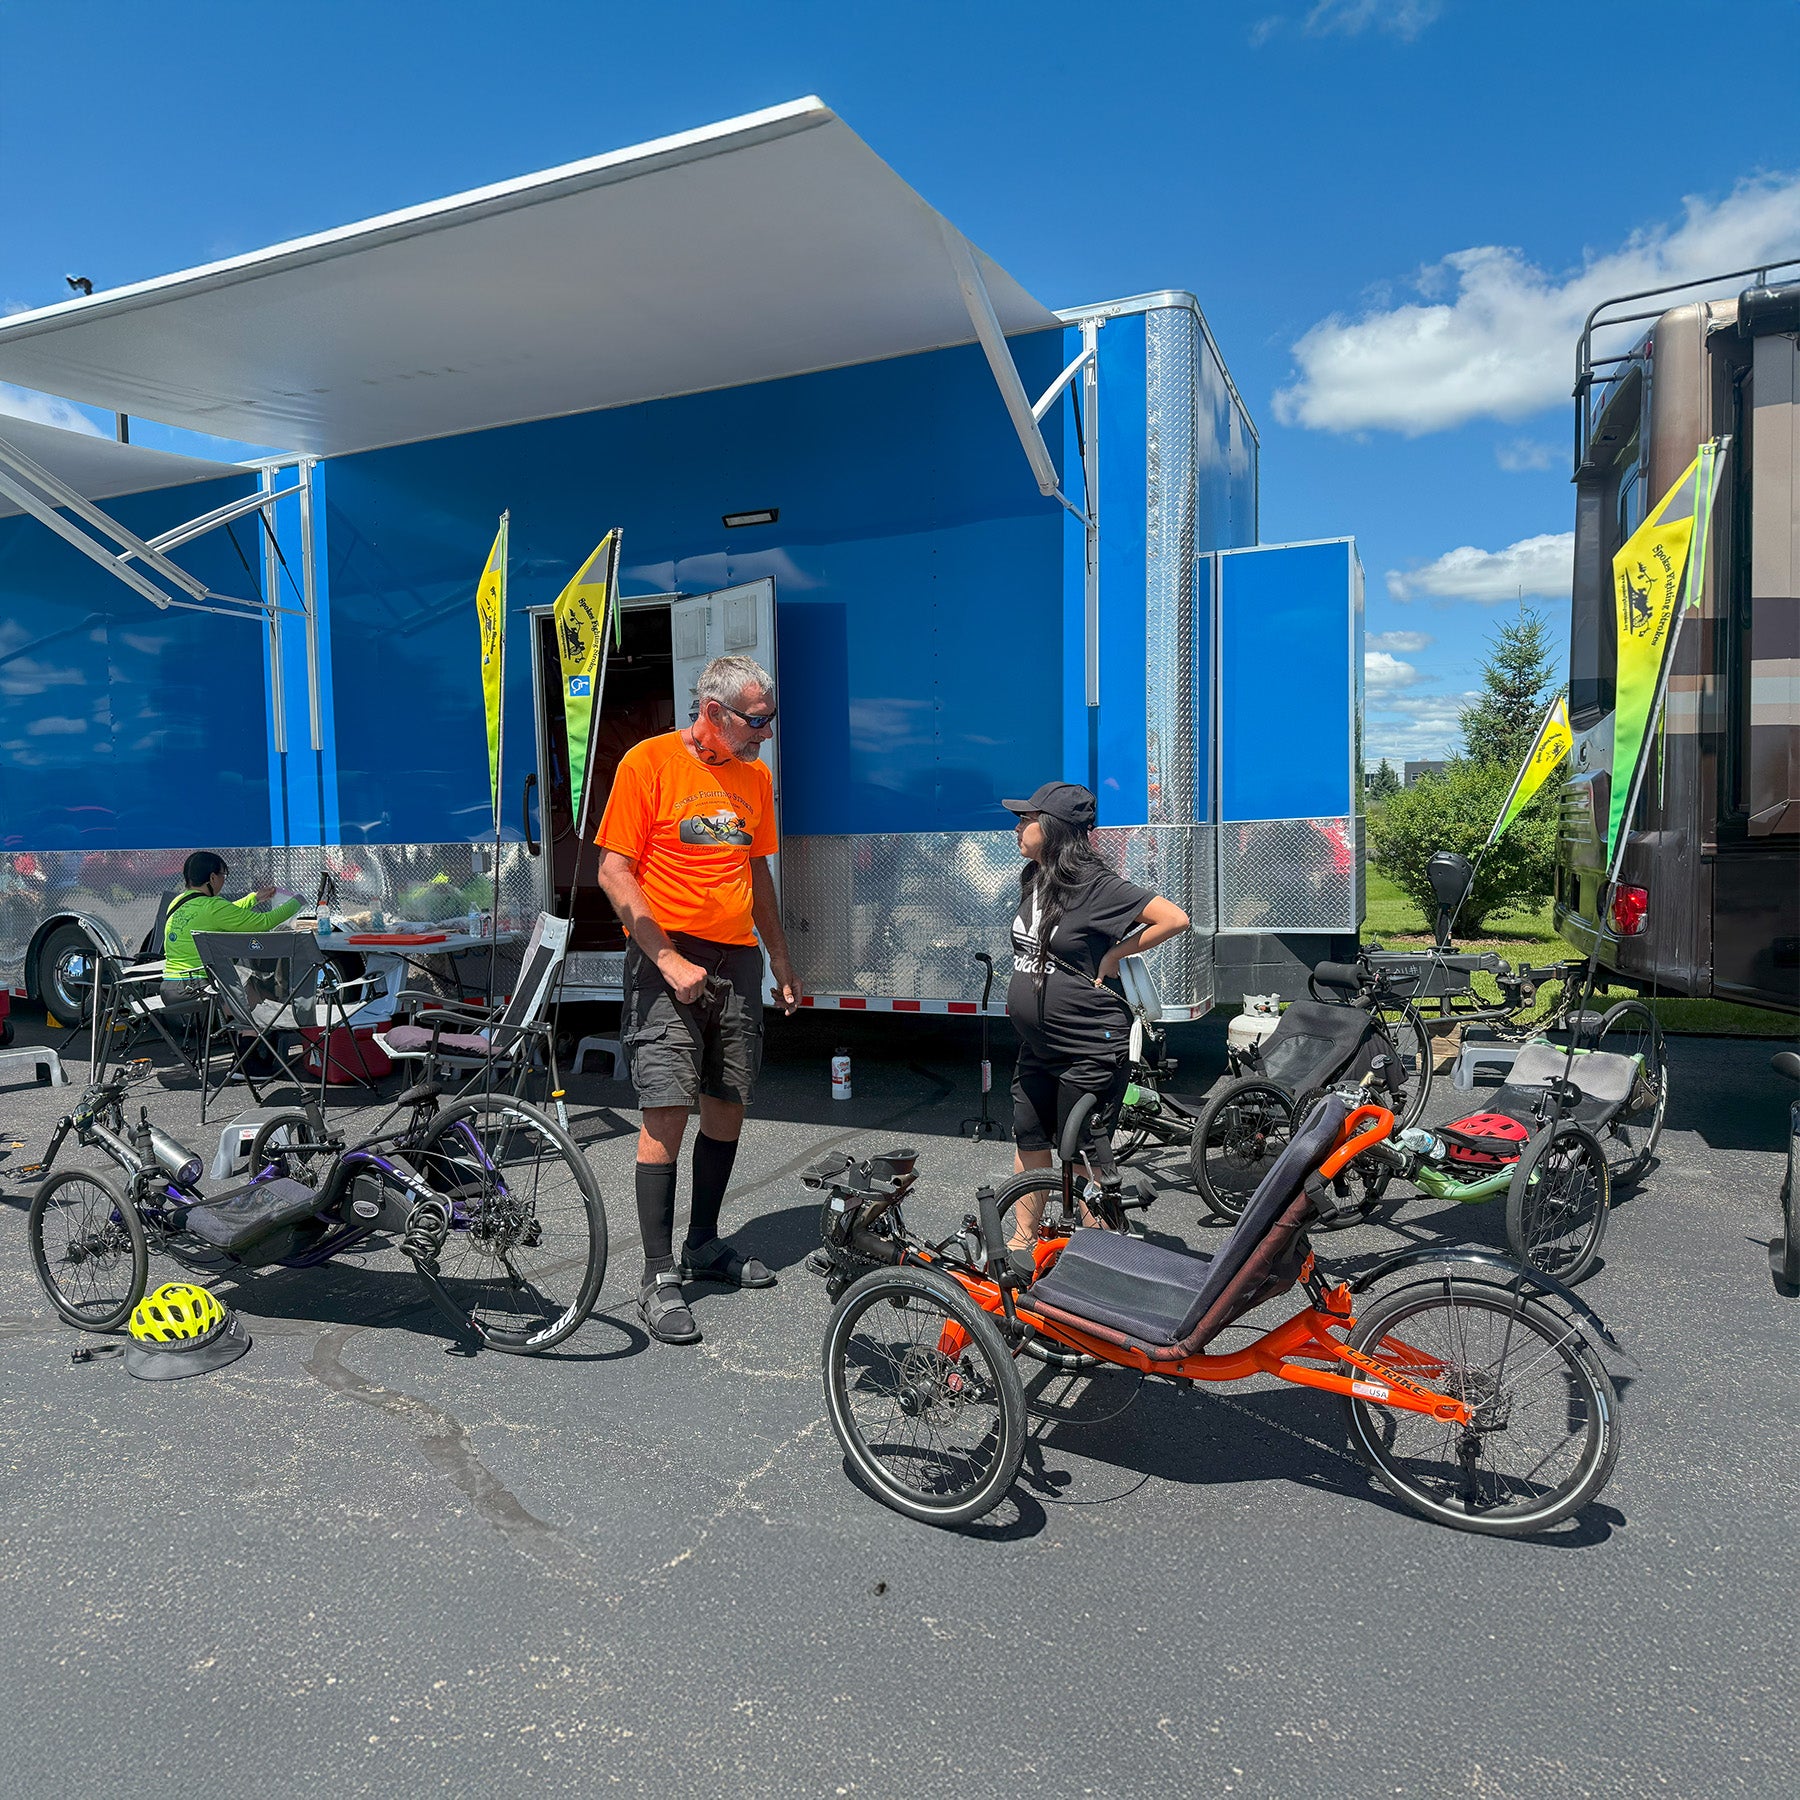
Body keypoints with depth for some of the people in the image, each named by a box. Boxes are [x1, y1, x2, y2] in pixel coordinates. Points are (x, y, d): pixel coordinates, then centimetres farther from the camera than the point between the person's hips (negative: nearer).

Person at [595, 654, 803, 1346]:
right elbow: (614, 873, -10)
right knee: (667, 1114, -7)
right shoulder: (650, 761, -7)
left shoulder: (755, 776, 11)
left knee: (727, 1106, 11)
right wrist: (669, 960, -15)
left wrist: (781, 961, 16)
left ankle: (704, 1244, 28)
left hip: (737, 962, 6)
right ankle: (659, 1277, 3)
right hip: (668, 960, -6)